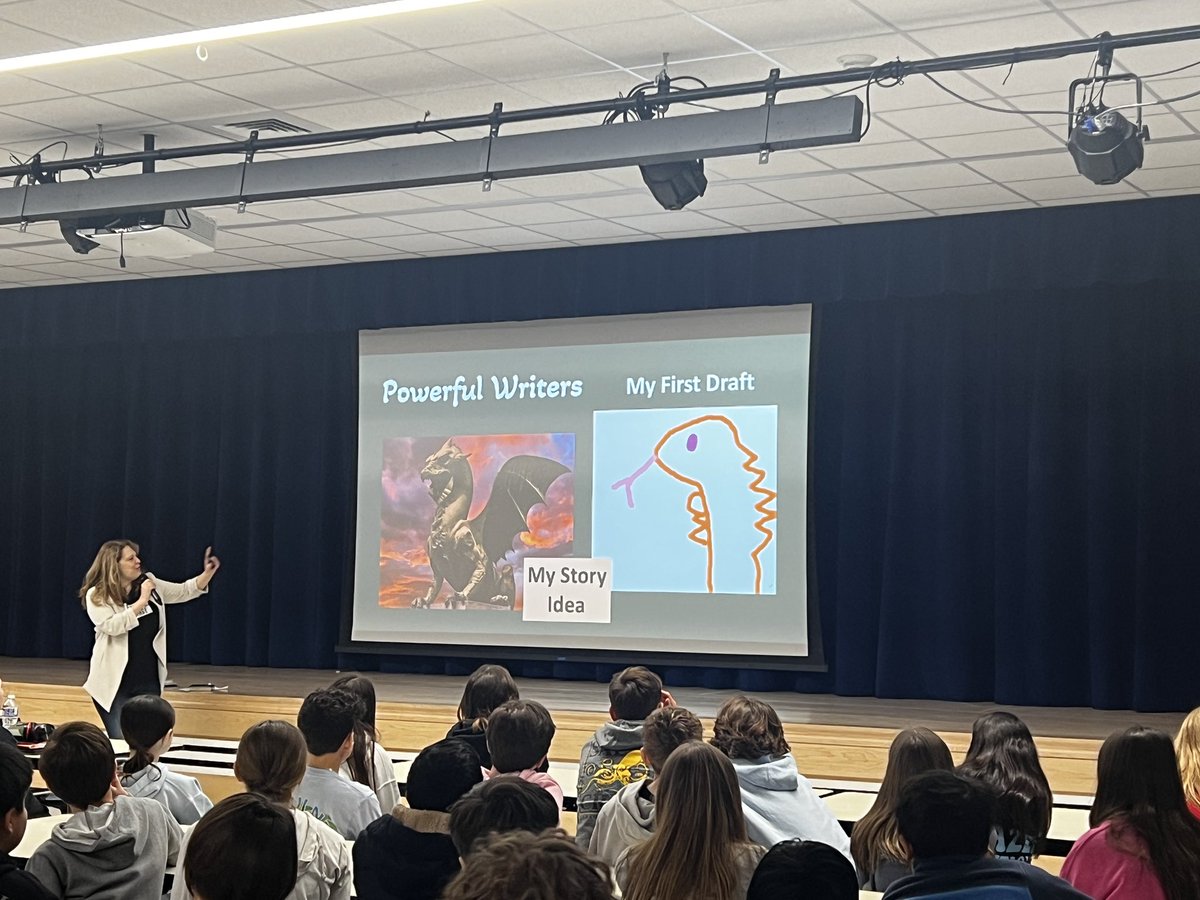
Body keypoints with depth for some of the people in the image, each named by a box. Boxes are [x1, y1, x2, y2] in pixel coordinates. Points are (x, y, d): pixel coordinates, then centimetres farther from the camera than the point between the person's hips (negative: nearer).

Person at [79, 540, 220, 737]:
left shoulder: (149, 583, 6)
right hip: (114, 682, -4)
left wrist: (208, 572, -6)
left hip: (148, 680, 4)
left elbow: (184, 591, 10)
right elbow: (112, 626, -22)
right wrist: (141, 601, -19)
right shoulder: (96, 595, -8)